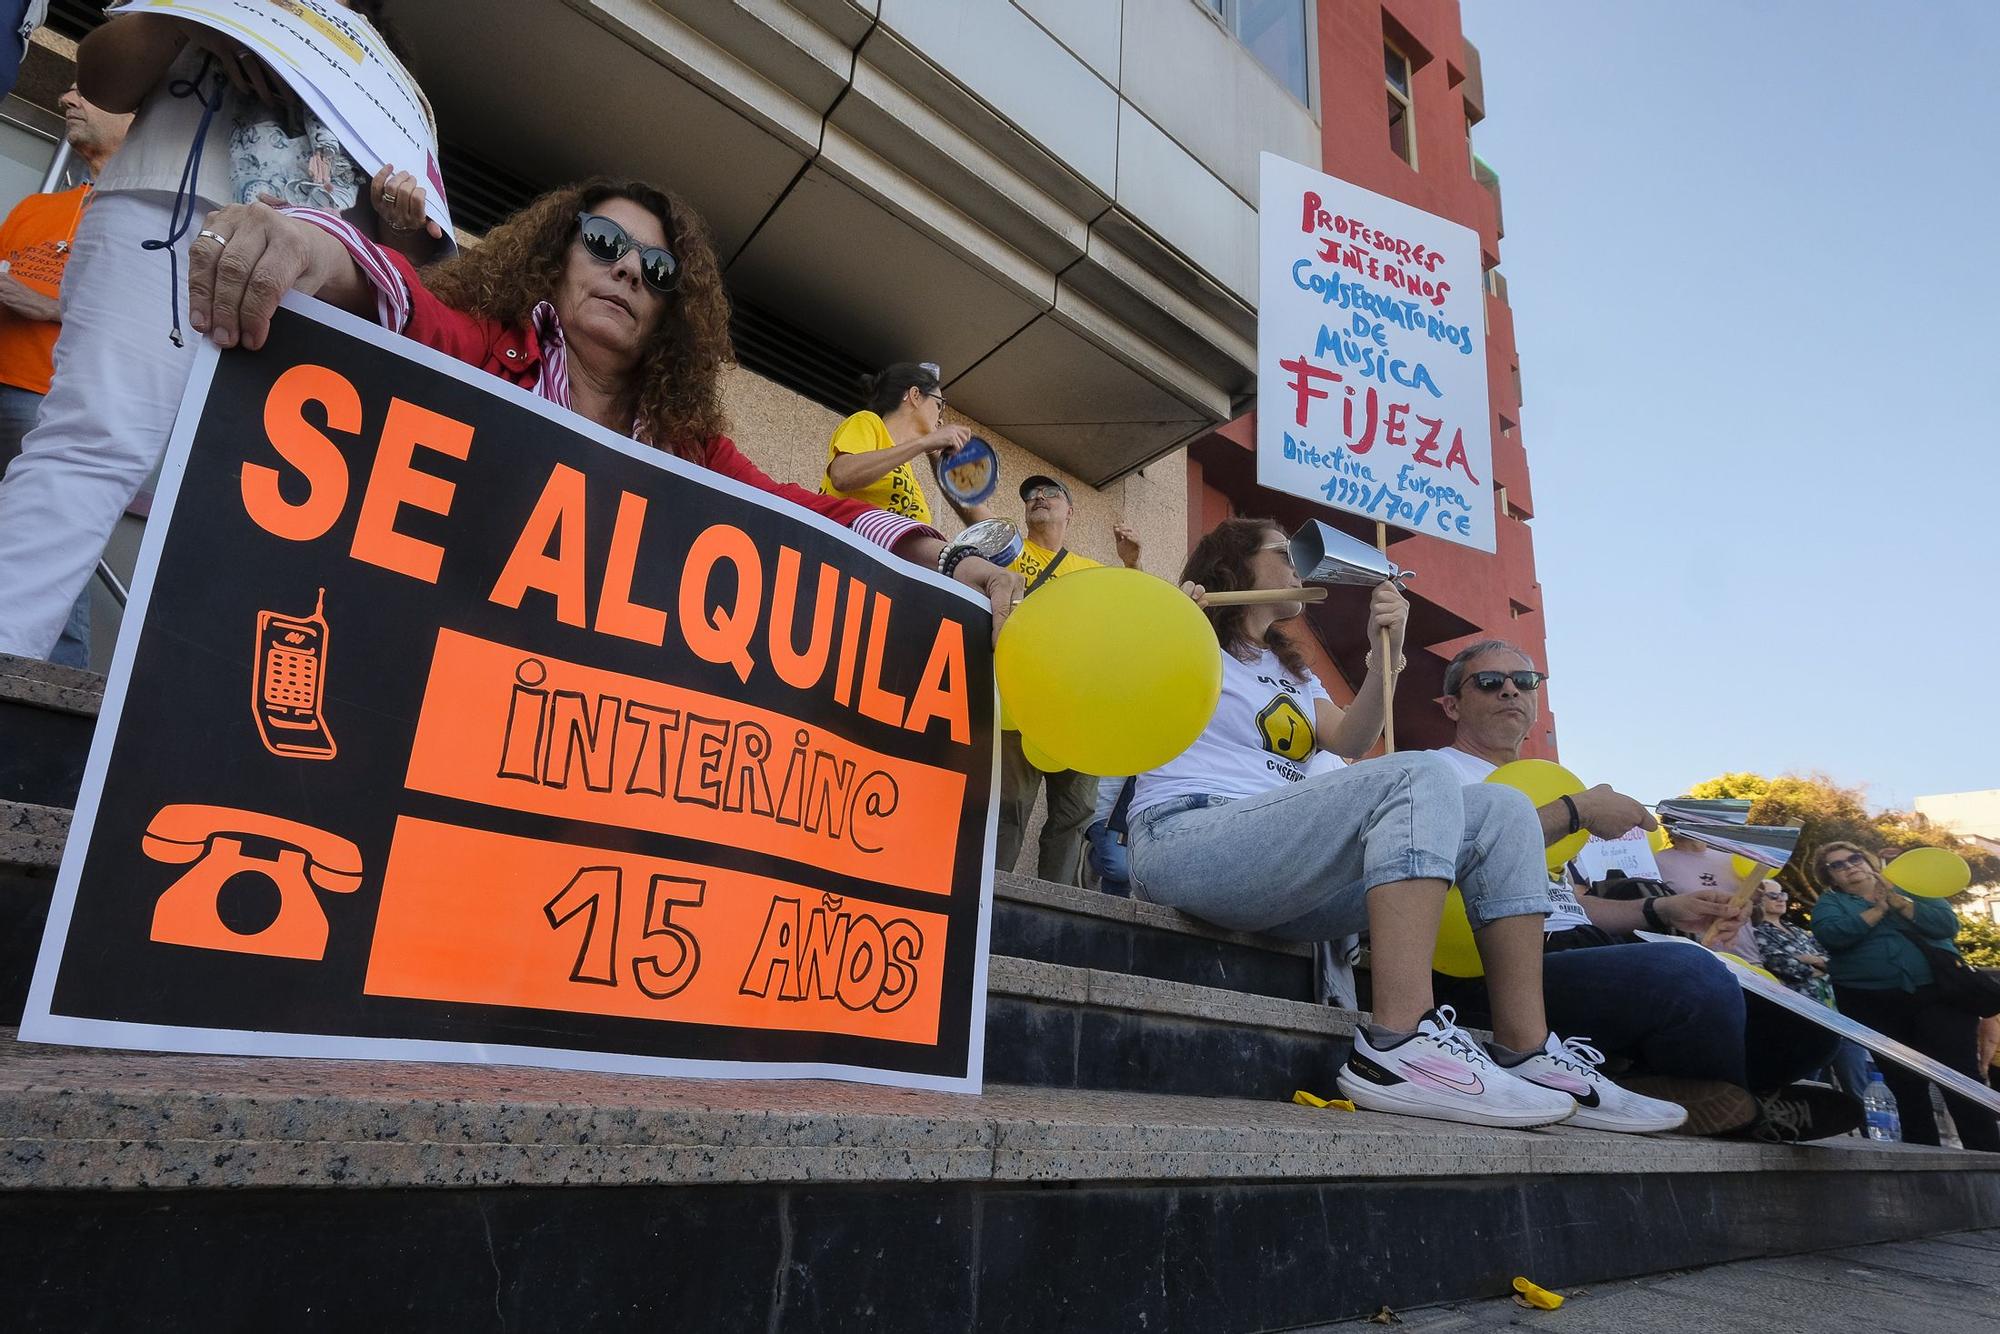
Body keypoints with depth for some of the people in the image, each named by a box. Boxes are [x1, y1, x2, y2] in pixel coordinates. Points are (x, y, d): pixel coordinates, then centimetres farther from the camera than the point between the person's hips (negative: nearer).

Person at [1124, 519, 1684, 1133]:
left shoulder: (1291, 670, 31)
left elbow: (1348, 742, 14)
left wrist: (1385, 655, 1)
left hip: (1286, 873, 8)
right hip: (1185, 842, -8)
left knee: (1500, 810, -3)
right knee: (1419, 777, -28)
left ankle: (1524, 1052, -12)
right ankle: (1399, 1047, -39)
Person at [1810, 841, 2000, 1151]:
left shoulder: (1909, 888, 11)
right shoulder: (1830, 902, 9)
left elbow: (1947, 924, -5)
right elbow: (1831, 934, -13)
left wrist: (1897, 901, -13)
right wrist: (1879, 908, -11)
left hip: (1938, 994, 0)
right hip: (1873, 1005, 0)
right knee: (1906, 1087, 5)